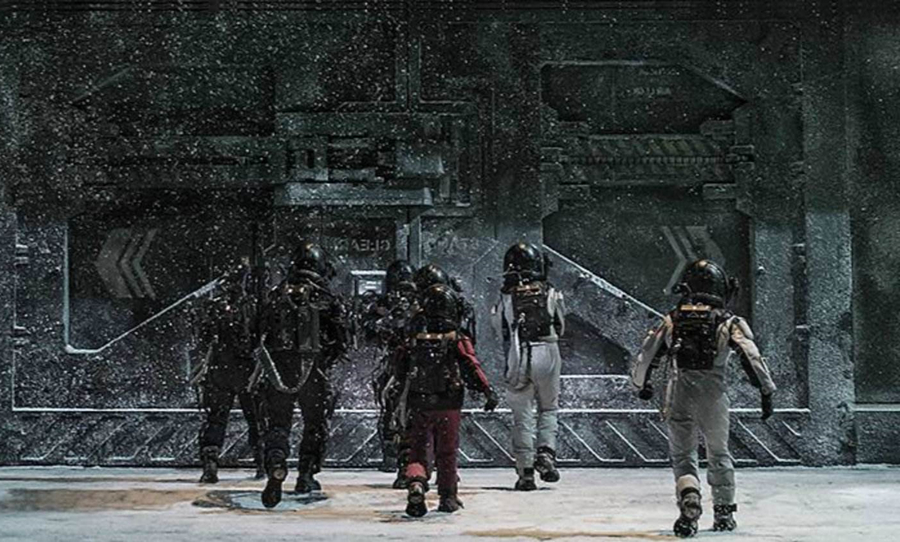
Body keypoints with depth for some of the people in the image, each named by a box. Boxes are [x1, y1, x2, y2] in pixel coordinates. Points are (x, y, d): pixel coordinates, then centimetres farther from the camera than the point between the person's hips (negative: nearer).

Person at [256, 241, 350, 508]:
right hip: (314, 369, -1)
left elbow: (263, 334, 10)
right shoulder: (328, 298, 0)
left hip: (278, 368, 1)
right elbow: (341, 341, -1)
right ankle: (306, 476, 17)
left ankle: (276, 464, -19)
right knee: (315, 425, 15)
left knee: (277, 423, 6)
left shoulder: (277, 294, 7)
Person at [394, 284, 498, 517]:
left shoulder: (414, 340, 3)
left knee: (418, 449, 6)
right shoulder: (457, 340, -7)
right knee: (447, 452, 10)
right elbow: (471, 368, -14)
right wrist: (488, 391, -13)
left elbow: (400, 371, 10)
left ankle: (416, 483, -19)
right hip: (449, 405, -1)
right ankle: (447, 496, 18)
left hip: (418, 404, 2)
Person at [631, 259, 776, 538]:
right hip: (715, 397, -1)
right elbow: (752, 358, -6)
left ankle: (689, 499, -16)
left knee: (682, 455, 10)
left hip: (679, 397, 1)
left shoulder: (671, 321, 8)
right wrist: (767, 392, 2)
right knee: (719, 454, 18)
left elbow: (645, 356, 12)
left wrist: (642, 386, 28)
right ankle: (723, 512, 25)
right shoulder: (729, 323, 2)